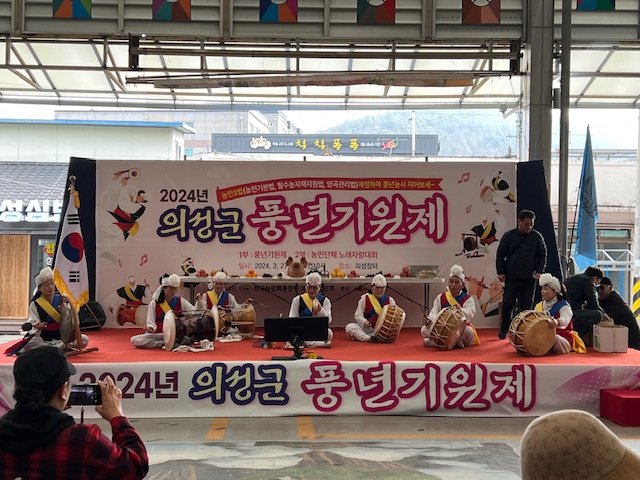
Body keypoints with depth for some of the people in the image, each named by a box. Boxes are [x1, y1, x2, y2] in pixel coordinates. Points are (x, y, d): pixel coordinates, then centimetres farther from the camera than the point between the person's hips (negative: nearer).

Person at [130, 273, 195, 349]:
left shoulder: (181, 301, 7)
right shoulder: (154, 303, 4)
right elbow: (151, 322, 0)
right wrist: (150, 328, -22)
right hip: (158, 335, 0)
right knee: (135, 340, -25)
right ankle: (165, 344, -20)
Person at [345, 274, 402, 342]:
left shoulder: (389, 300, 7)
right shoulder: (364, 298, 2)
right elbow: (357, 316, -3)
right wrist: (364, 322, -25)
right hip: (366, 328, -1)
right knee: (349, 327, -25)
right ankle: (368, 339, -44)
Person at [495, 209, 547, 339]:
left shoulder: (537, 237, 2)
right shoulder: (509, 236, 1)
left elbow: (542, 255, 8)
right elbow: (500, 255, 4)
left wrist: (539, 271, -2)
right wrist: (500, 272, -1)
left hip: (529, 278, 1)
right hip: (511, 277, -1)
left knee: (526, 306, 3)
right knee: (508, 304, 0)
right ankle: (504, 330, 16)